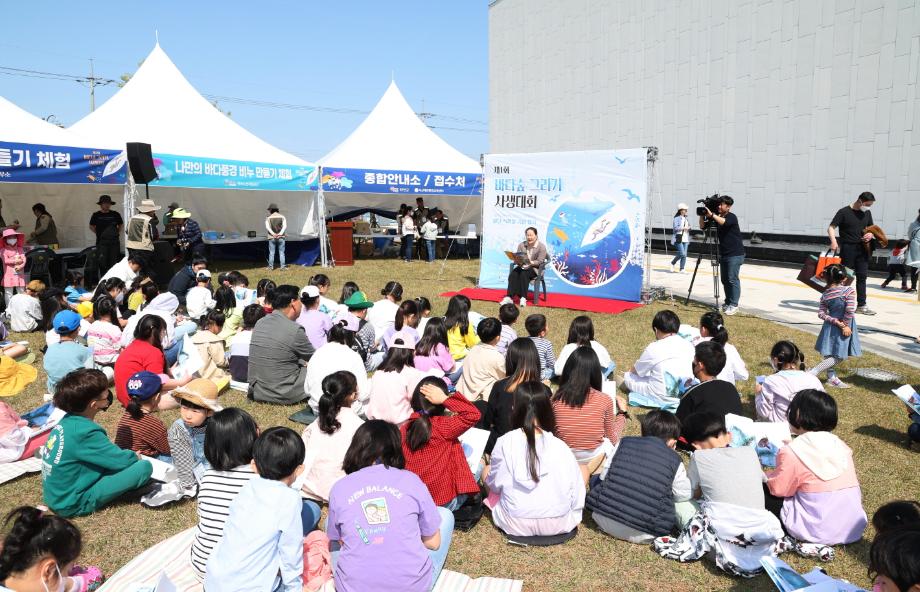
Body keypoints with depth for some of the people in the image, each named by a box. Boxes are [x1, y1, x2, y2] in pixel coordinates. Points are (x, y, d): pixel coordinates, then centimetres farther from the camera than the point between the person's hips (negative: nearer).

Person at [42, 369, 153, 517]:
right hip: (73, 504, -9)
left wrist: (129, 456, 9)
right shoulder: (85, 432, -25)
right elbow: (122, 461, -17)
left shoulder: (68, 421, -1)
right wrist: (135, 457, 4)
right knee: (144, 467, -16)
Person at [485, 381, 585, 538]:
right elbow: (577, 489, -7)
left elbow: (495, 484, -4)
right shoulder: (560, 447, -15)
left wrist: (488, 474, 19)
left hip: (514, 525, -2)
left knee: (487, 471, 21)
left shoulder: (505, 443, -17)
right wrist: (573, 514, 12)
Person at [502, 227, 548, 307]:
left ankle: (523, 298, -36)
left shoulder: (541, 247, -4)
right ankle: (509, 297, -34)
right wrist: (517, 261, -17)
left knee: (524, 274, -35)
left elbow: (540, 262, -11)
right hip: (522, 266, 4)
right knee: (512, 274, -27)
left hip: (535, 268, -4)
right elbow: (517, 259, 8)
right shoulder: (521, 245, 10)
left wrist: (530, 263, -29)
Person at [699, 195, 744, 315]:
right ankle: (727, 303, 19)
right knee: (724, 279, 10)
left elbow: (723, 222, -34)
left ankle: (733, 305, -5)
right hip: (723, 254, 7)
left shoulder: (732, 217, -11)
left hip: (735, 254, -7)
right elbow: (702, 226, 7)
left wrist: (711, 214, -36)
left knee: (733, 279, -9)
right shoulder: (717, 217, 8)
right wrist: (702, 215, -7)